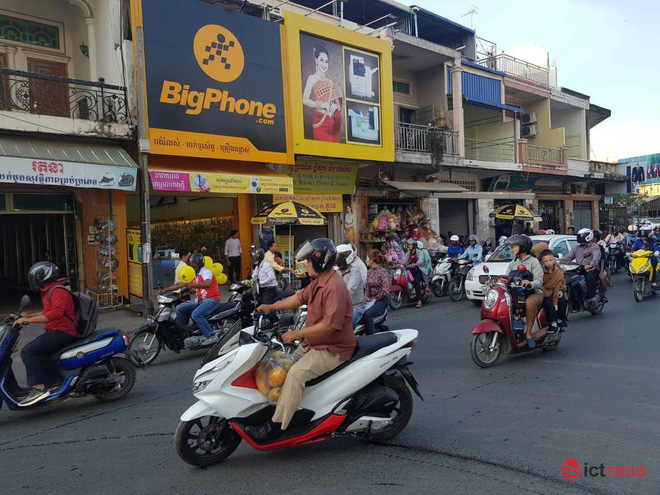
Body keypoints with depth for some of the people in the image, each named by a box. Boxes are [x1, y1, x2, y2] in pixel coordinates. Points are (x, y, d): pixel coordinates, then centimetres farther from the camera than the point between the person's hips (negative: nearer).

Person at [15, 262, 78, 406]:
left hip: (62, 333, -11)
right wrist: (28, 315, 26)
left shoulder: (58, 291, -14)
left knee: (27, 352, -21)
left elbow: (55, 313, -30)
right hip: (55, 331, 11)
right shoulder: (49, 291, 19)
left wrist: (29, 320, -27)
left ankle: (39, 388, -25)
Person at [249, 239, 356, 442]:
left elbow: (330, 324, -31)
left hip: (333, 349, -11)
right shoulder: (318, 282, 9)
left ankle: (276, 426, -18)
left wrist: (298, 333, -25)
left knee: (296, 373, -24)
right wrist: (272, 307, 9)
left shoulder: (334, 288, -24)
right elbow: (300, 298, 18)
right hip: (315, 343, 11)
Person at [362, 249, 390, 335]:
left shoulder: (382, 272, -12)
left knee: (367, 314, -29)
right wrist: (366, 297, -4)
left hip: (382, 300, -6)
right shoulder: (370, 272, 9)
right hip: (371, 299, 6)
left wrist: (374, 299, -14)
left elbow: (385, 291, -18)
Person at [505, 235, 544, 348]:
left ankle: (528, 333, -27)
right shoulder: (513, 263, 17)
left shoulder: (534, 262, -2)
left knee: (530, 302, -39)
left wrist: (530, 284, -37)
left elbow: (539, 281, -14)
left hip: (534, 293, -5)